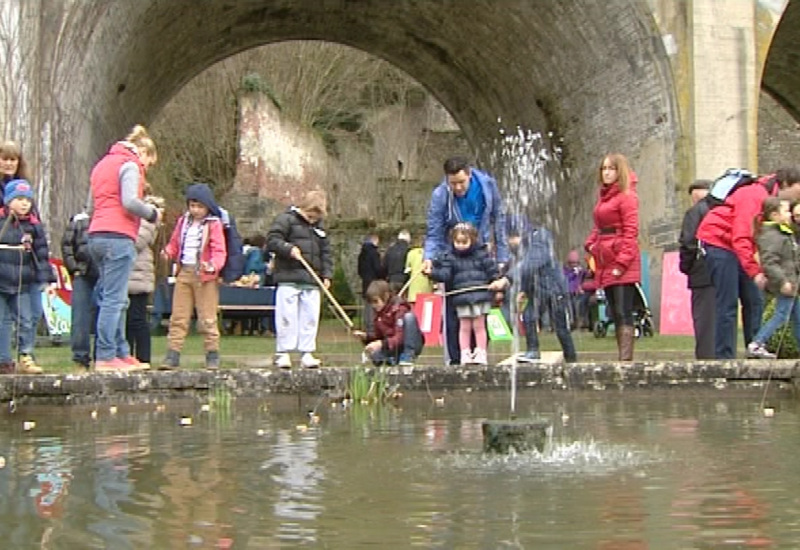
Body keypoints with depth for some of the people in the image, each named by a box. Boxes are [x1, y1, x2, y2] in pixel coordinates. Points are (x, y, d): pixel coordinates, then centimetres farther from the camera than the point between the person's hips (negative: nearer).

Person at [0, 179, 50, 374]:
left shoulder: (34, 225, 6)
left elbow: (42, 254, 8)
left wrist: (45, 279, 2)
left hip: (22, 284, 2)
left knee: (25, 322, 2)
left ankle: (26, 358, 8)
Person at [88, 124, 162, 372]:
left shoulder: (103, 163, 25)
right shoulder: (130, 165, -3)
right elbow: (130, 202, -17)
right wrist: (152, 213, 0)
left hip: (96, 234, 9)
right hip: (118, 236, -9)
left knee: (115, 299, 13)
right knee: (114, 299, -9)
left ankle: (121, 353, 16)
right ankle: (105, 357, -11)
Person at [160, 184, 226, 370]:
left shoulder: (214, 225, -3)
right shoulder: (183, 222, 13)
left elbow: (219, 251, -10)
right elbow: (175, 243, 16)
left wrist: (213, 265, -30)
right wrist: (168, 252, -7)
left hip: (205, 276, -5)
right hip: (184, 272, 5)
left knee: (207, 318, 0)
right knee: (178, 317, 5)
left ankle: (212, 355, 8)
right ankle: (172, 355, 7)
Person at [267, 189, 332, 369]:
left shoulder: (319, 227, 18)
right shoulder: (286, 219, 0)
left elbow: (326, 252, 20)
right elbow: (272, 240, -7)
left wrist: (327, 274, 10)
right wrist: (289, 248, -21)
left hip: (312, 281, 5)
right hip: (289, 279, -5)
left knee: (310, 318, 4)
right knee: (286, 317, -5)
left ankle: (307, 353, 10)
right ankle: (283, 353, 2)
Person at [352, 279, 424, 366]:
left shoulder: (399, 309, -18)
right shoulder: (379, 313, 5)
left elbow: (400, 338, -28)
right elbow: (379, 335, 12)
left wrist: (381, 344, -42)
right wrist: (366, 336, -7)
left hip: (413, 346, -5)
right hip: (393, 347, 5)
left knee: (409, 316, -30)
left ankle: (407, 357, -21)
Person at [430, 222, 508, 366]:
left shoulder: (481, 254, 5)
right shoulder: (450, 257, 5)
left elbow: (492, 269, 9)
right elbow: (445, 275, -3)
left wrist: (498, 281, -3)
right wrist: (432, 272, -16)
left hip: (481, 296, -1)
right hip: (461, 298, 1)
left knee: (479, 325, 3)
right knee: (464, 327, 5)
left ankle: (481, 353, 9)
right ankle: (465, 354, 10)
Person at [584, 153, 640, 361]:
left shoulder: (627, 196, -5)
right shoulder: (603, 197, 19)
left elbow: (631, 232, -11)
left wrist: (622, 262, -16)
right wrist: (591, 244, 5)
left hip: (622, 264, -8)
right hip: (605, 263, 9)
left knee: (623, 313, -11)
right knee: (615, 314, 9)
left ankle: (626, 359, -14)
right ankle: (623, 357, 13)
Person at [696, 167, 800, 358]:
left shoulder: (772, 199, 8)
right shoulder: (755, 196, -21)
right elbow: (741, 238, -27)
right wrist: (755, 272, -30)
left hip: (735, 249, 10)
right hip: (718, 243, -10)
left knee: (754, 302, 7)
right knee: (728, 306, -10)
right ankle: (723, 357, -7)